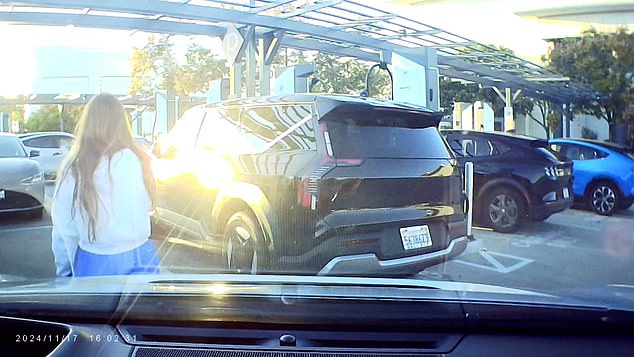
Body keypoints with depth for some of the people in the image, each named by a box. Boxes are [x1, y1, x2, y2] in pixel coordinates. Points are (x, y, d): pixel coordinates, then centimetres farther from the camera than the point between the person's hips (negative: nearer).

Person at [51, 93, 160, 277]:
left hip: (93, 262, 0)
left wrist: (64, 271, 10)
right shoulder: (137, 160, -10)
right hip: (138, 258, 0)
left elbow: (63, 228, -1)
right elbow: (146, 207, 1)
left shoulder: (73, 168, -8)